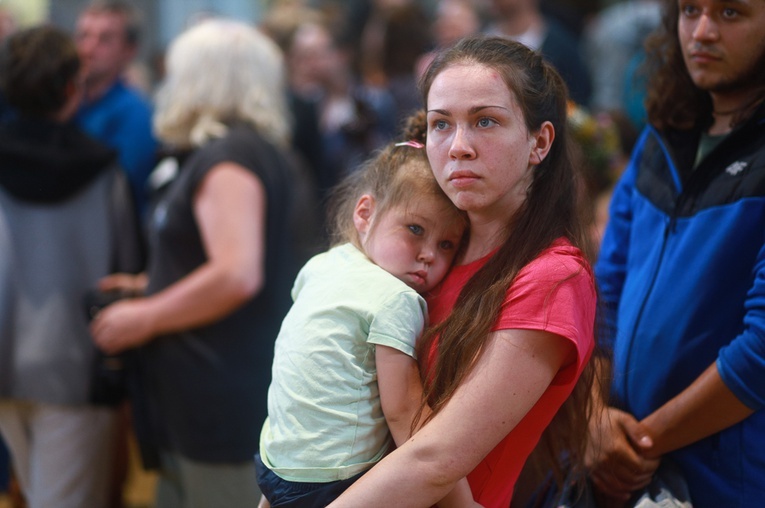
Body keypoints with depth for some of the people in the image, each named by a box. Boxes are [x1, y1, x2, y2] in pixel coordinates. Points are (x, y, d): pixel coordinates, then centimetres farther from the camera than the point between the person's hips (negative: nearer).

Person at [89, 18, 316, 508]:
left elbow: (236, 275, -25)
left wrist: (145, 318, -14)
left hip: (224, 401, -10)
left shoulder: (228, 159, -14)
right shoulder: (267, 153, 18)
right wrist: (151, 285, 22)